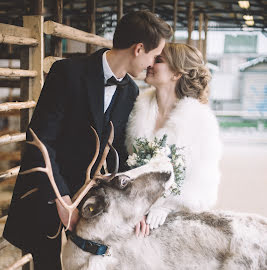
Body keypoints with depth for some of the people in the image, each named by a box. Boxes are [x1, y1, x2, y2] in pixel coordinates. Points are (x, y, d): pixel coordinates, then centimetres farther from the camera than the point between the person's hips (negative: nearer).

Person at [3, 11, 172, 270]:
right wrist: (61, 199, -22)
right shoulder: (68, 72, -15)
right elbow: (39, 139, -18)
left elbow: (122, 152, 2)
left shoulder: (130, 91, 4)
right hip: (47, 196, -5)